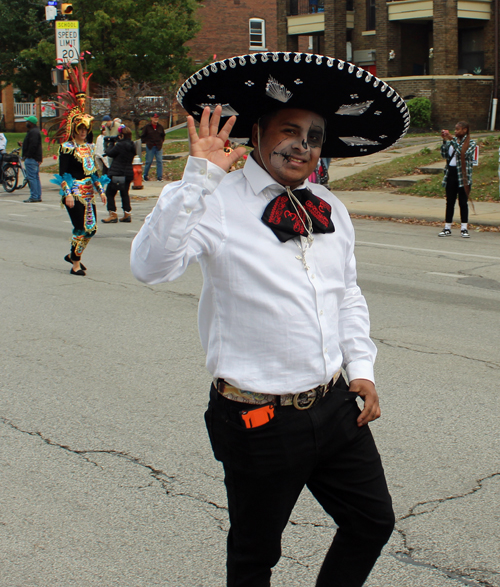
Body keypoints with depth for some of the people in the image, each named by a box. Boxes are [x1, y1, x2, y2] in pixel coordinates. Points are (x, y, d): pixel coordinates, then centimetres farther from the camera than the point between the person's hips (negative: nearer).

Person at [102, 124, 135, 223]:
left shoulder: (120, 145, -18)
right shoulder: (132, 146, 7)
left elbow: (110, 153, -7)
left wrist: (111, 144, 8)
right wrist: (116, 143, 12)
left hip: (117, 173, -8)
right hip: (128, 173, 8)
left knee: (110, 193, 2)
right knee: (125, 193, 17)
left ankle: (113, 214, -1)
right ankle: (127, 214, 14)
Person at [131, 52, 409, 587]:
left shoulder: (330, 210, 9)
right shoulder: (218, 203, -12)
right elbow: (151, 266, -28)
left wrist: (360, 367, 11)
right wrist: (199, 177, -30)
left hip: (336, 406, 6)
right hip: (258, 419, -6)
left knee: (373, 521, 17)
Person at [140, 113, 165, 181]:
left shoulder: (160, 127, 6)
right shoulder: (147, 127, -2)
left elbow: (163, 135, 21)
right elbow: (142, 136, 5)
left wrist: (161, 142, 10)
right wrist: (146, 142, -1)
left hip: (158, 147, 2)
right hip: (150, 147, -2)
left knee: (160, 161, -3)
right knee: (148, 162, 1)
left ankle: (159, 176, 1)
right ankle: (145, 176, 16)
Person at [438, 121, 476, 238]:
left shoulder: (471, 143, -3)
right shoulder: (453, 141, 11)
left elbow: (463, 154, -21)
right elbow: (444, 154, 1)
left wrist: (452, 140, -21)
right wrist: (445, 141, -9)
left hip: (463, 176, -4)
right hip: (451, 174, 5)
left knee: (463, 202, -1)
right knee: (450, 202, 7)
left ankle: (464, 228, 5)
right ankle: (447, 228, 12)